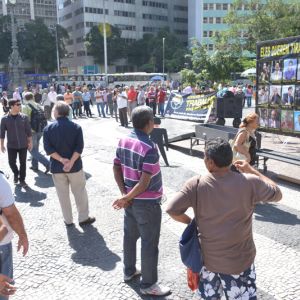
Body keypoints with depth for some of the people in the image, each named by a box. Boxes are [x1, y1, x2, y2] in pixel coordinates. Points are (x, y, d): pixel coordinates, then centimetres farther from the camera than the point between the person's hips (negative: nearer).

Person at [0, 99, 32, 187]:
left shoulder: (24, 117, -6)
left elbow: (28, 131, 0)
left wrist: (30, 142, 1)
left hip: (23, 145, 0)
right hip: (11, 145, 0)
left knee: (23, 163, 6)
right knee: (11, 162, 9)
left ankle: (22, 180, 22)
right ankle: (16, 174, 39)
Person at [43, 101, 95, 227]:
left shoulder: (48, 128, -3)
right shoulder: (76, 127, -3)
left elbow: (48, 148, -11)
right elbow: (79, 147, -13)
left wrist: (61, 160, -15)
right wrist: (71, 162, -17)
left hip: (56, 167, 1)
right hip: (75, 166, 0)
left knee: (63, 195, 12)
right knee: (80, 192, 12)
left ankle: (68, 220, 22)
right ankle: (83, 218, 19)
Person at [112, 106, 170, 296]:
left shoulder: (124, 141, 0)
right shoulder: (149, 148, -24)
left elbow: (116, 168, 5)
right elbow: (144, 183, -26)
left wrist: (124, 193, 0)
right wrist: (126, 198, -14)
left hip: (132, 199, 8)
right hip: (147, 202, -8)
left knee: (130, 236, 22)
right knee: (150, 243, 6)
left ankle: (129, 271, 41)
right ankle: (148, 284, 20)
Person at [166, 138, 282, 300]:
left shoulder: (196, 184, -16)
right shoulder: (249, 182, -16)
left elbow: (172, 210, -17)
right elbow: (277, 194, 0)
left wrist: (190, 221, 2)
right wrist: (251, 170, 7)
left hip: (208, 257, 1)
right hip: (239, 261, -1)